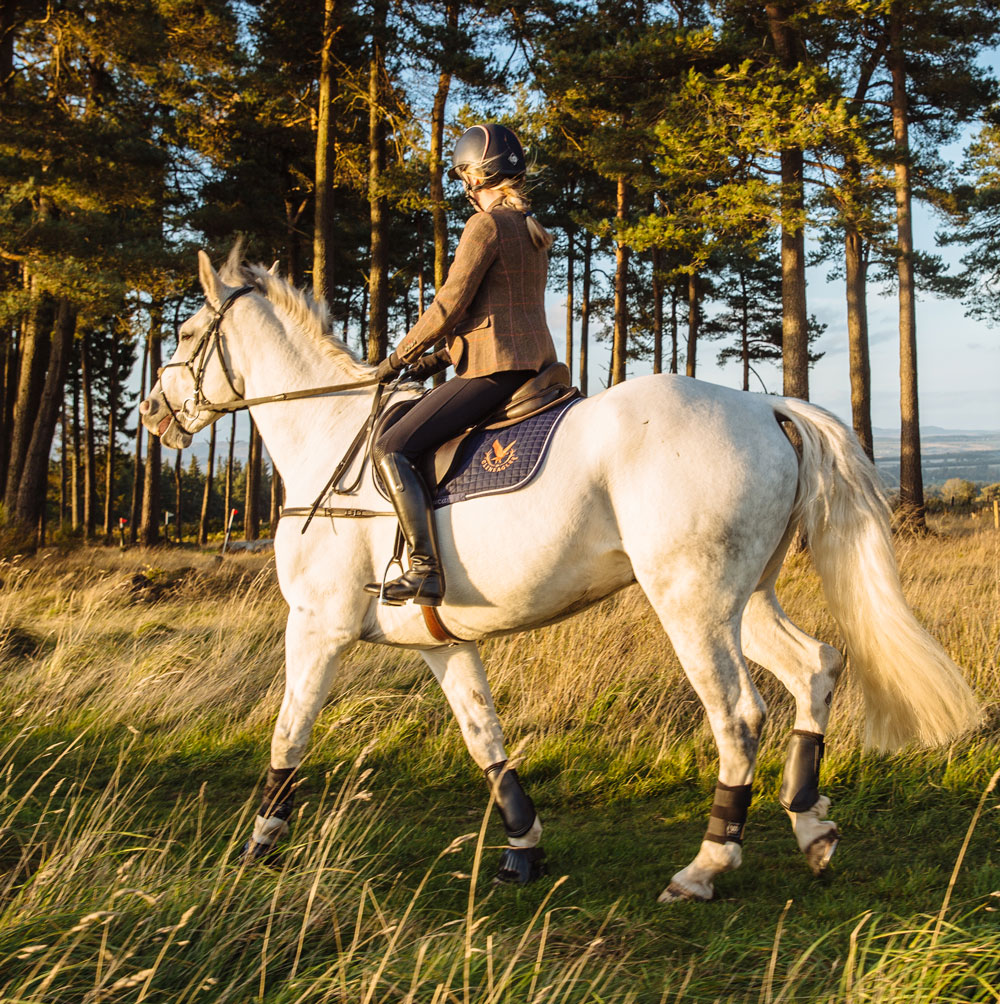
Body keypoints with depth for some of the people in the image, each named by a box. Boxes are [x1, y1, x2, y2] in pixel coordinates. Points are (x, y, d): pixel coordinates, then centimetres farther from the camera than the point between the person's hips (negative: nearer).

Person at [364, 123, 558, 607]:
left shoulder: (486, 224, -10)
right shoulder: (532, 230, 19)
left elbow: (451, 303, -13)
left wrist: (399, 356, 0)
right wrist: (443, 357, 18)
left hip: (495, 368, -10)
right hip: (535, 363, 10)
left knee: (391, 449, -13)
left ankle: (425, 571, -24)